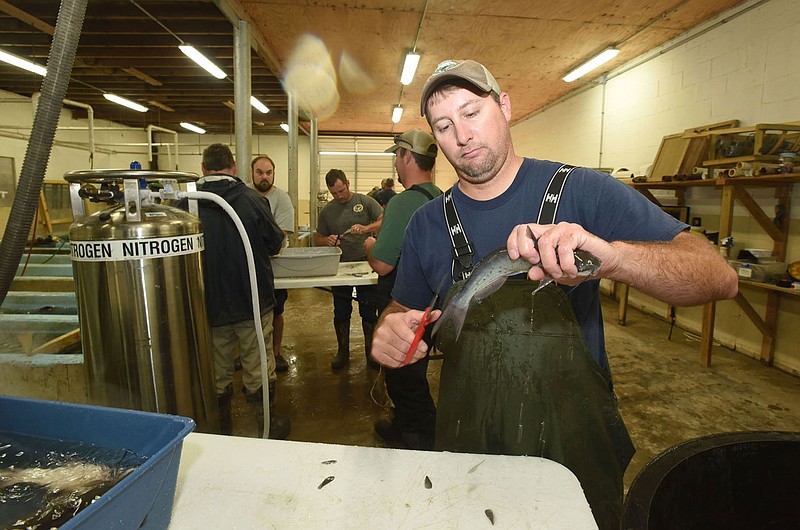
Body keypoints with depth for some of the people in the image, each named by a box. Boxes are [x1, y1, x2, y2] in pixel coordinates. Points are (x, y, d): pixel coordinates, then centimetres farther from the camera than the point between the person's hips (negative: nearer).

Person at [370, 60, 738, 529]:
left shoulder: (583, 192, -12)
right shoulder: (427, 223, -3)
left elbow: (721, 278, -18)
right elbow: (403, 310, 7)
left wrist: (611, 256, -38)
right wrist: (390, 330, -17)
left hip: (574, 443, -2)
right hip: (467, 445, 3)